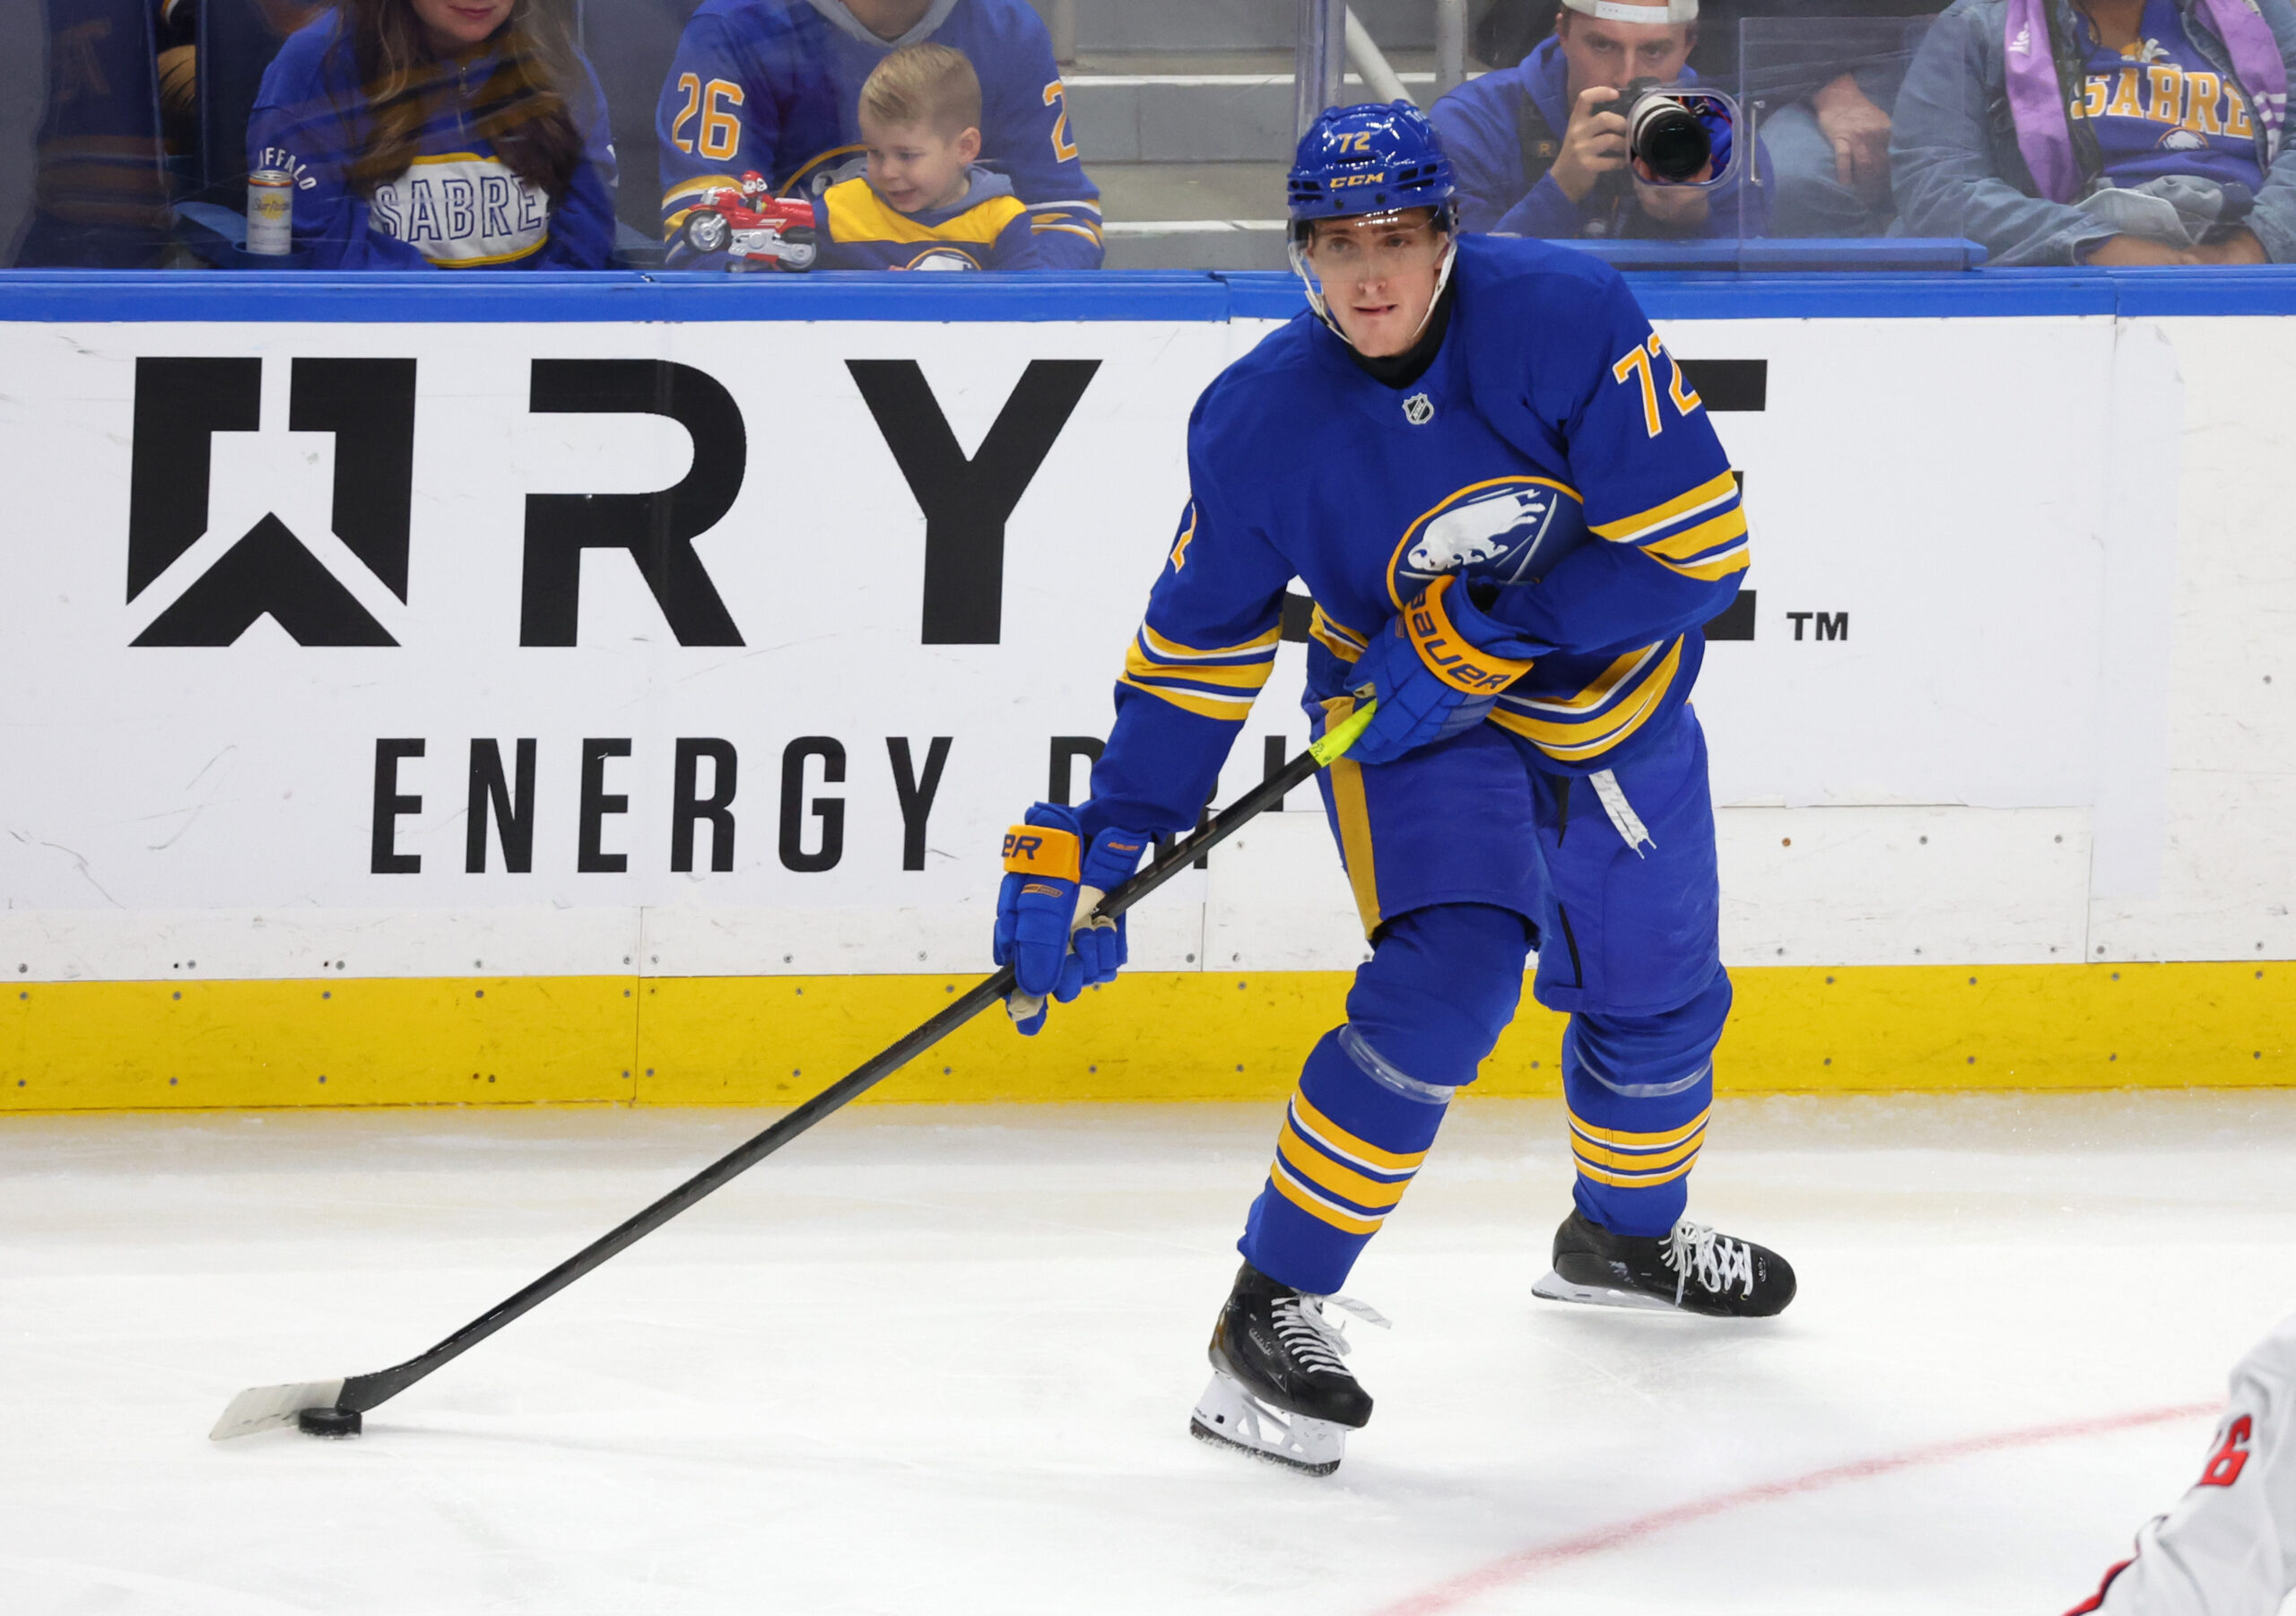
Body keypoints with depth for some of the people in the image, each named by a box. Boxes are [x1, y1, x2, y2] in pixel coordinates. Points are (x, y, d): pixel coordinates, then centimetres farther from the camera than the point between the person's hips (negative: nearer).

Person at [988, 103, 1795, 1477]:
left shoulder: (1566, 318, -26)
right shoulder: (1260, 421, -20)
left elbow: (1699, 546, -25)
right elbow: (1196, 652, -10)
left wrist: (1486, 632, -29)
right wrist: (1097, 846, -16)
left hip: (1619, 713, 3)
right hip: (1411, 722, -2)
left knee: (1656, 1000, 20)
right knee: (1452, 971, -28)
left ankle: (1629, 1234, 53)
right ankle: (1271, 1309, -21)